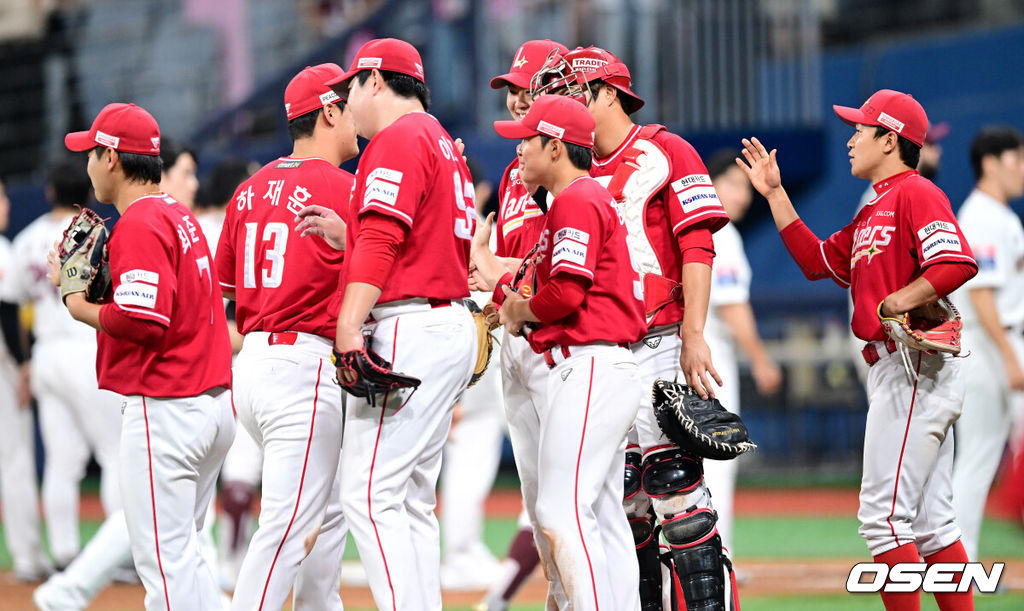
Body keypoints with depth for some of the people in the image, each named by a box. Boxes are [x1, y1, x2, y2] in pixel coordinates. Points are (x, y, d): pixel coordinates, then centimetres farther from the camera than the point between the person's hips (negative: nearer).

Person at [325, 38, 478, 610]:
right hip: (453, 324, 11)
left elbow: (382, 238, -19)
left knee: (370, 494, -13)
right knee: (412, 502, 11)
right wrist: (345, 230, 23)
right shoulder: (445, 145, 24)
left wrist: (350, 326, -24)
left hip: (409, 328, -11)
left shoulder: (398, 139, -7)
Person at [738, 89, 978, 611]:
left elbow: (957, 263, -22)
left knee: (884, 514, -12)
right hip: (892, 368, 10)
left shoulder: (915, 194, -9)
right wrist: (775, 195, 23)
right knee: (930, 523, 8)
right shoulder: (873, 213, 22)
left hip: (915, 366, -10)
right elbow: (817, 260, 25)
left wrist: (894, 305, -23)